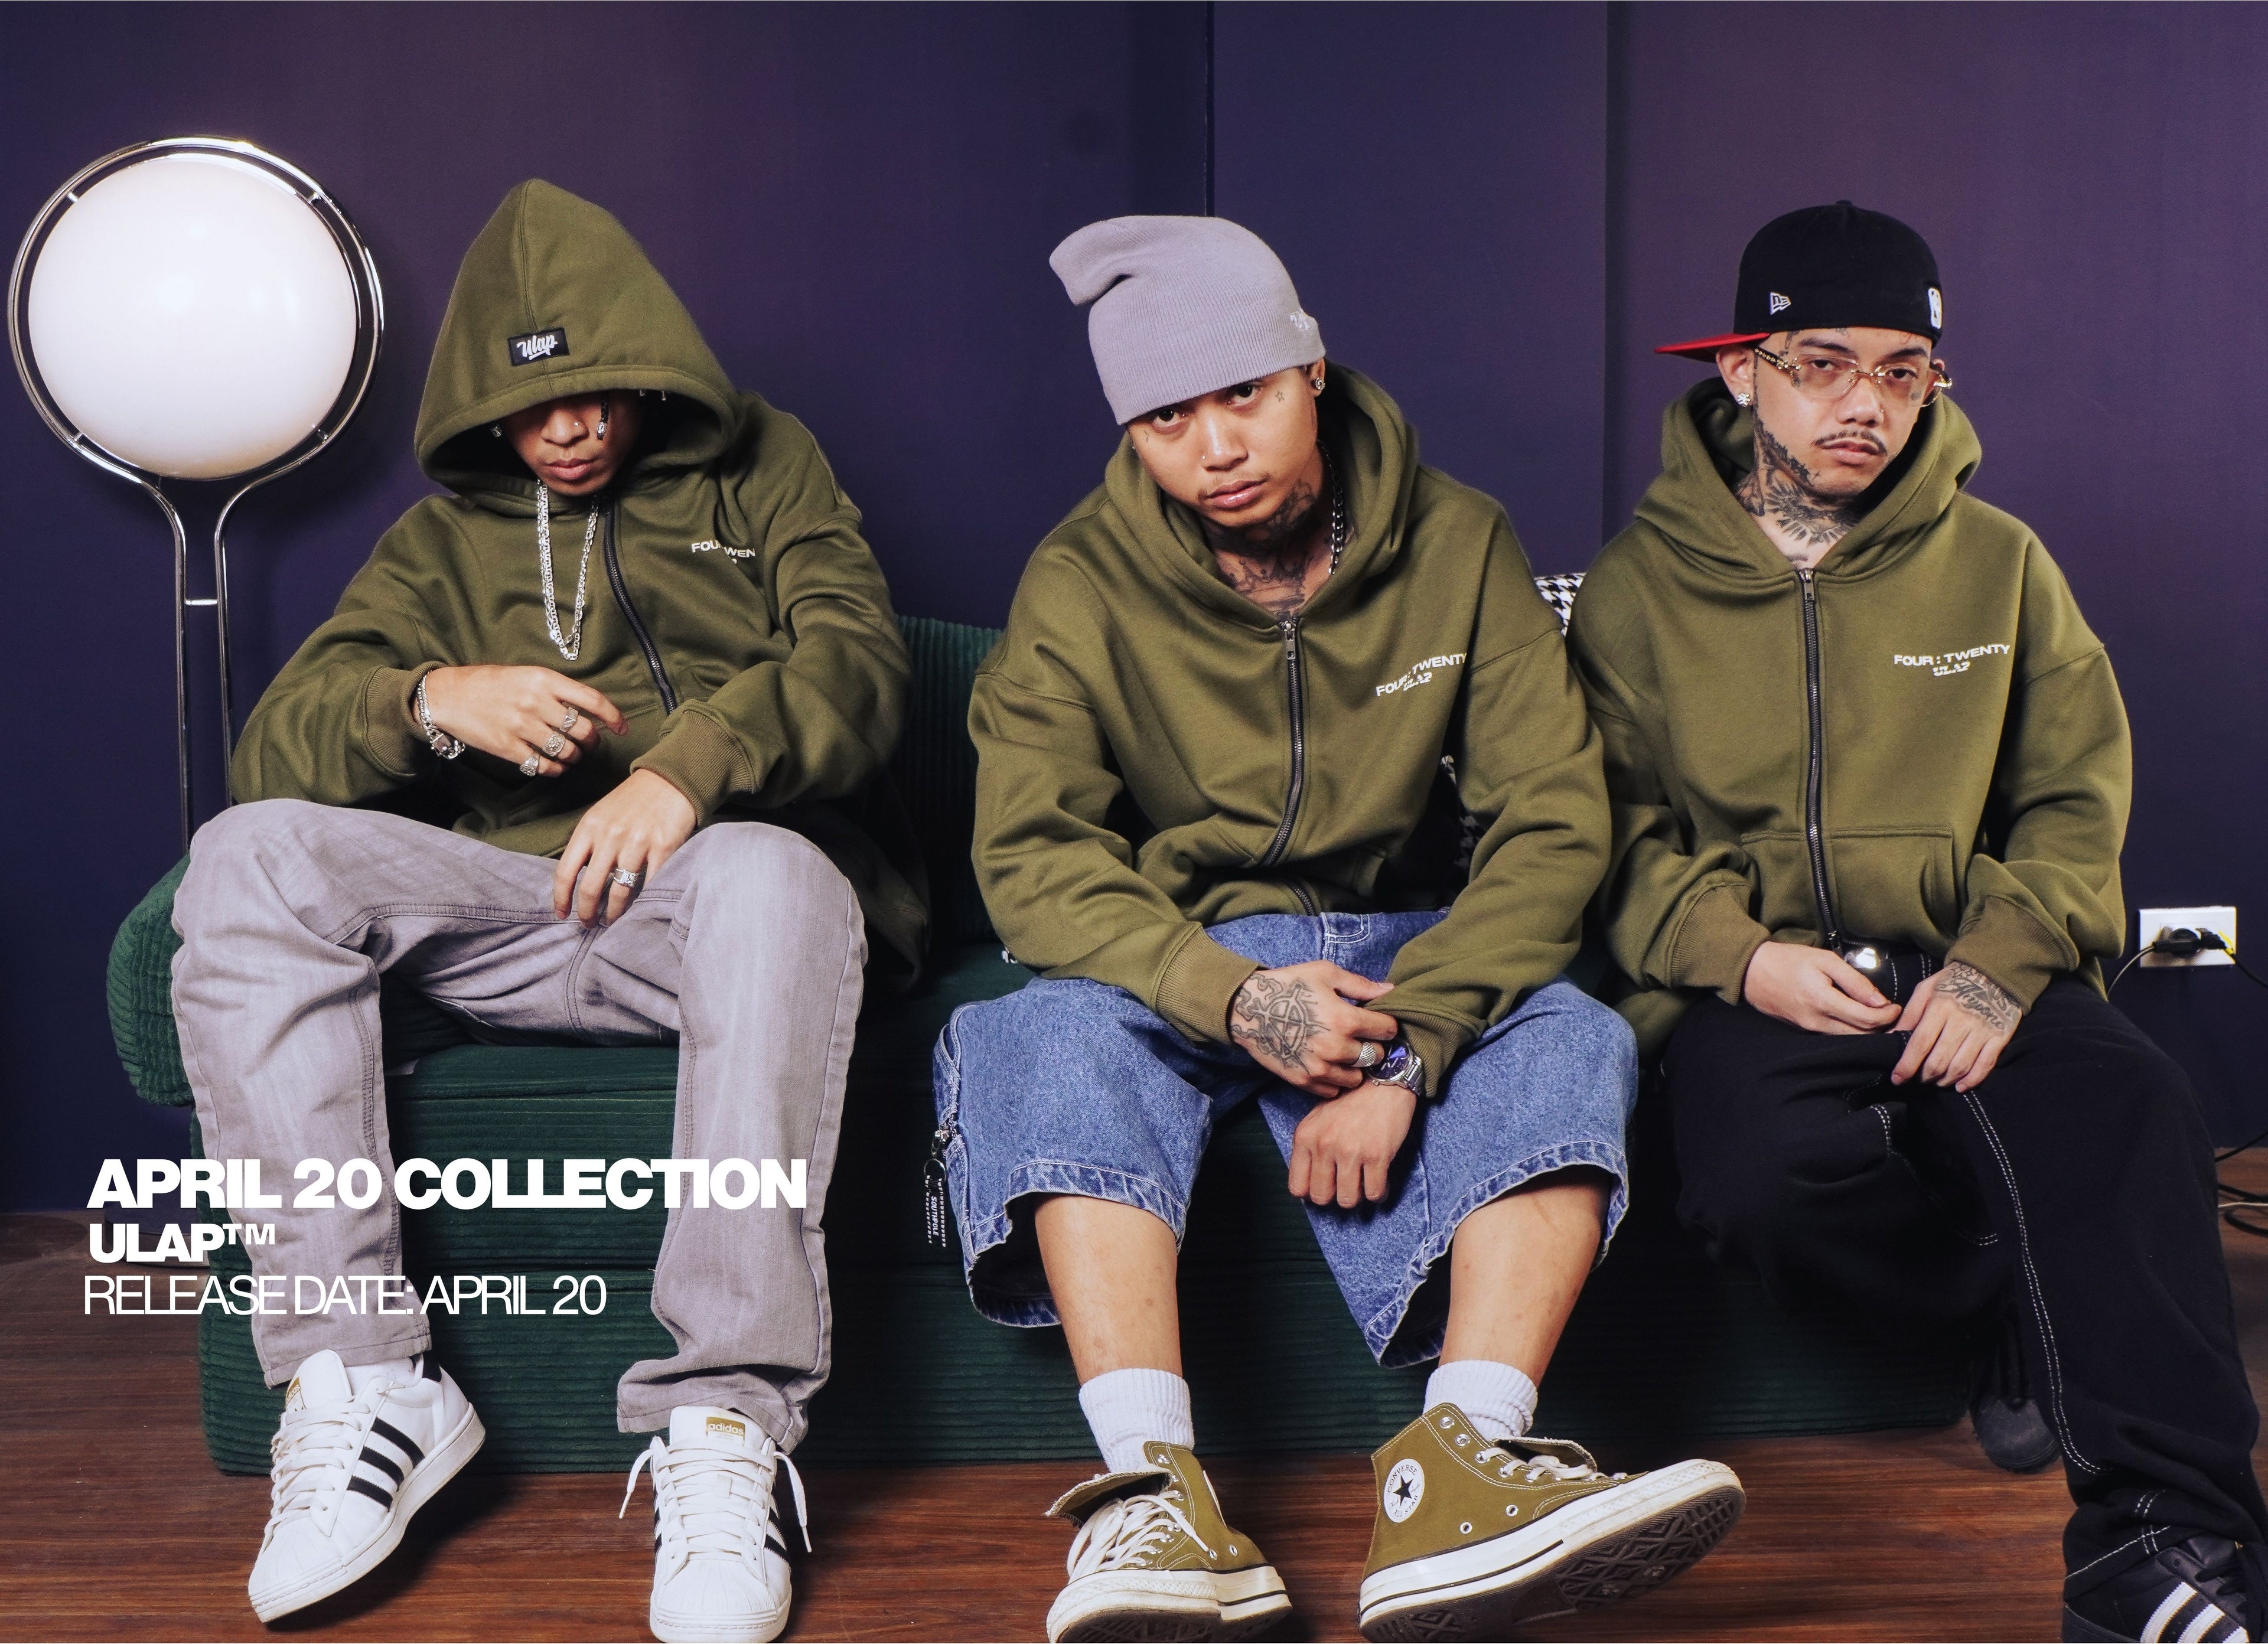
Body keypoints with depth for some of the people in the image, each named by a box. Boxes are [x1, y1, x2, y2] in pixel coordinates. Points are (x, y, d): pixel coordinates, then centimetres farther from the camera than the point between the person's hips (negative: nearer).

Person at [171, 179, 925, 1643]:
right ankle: (363, 1380, -28)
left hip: (714, 889, -3)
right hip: (520, 914, 3)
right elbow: (280, 742, 11)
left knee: (770, 868, -39)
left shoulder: (762, 468, 20)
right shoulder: (444, 538, 25)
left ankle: (729, 1426, -41)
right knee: (252, 857, -22)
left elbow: (858, 661, 1)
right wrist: (435, 699, -11)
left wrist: (692, 764, -19)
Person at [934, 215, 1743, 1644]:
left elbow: (1552, 822, -10)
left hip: (1400, 948, 1)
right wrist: (1234, 999, -30)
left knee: (1571, 1041, -29)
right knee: (1067, 1042, -34)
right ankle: (1155, 1494, -43)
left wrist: (1407, 1043, -24)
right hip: (1170, 960, -1)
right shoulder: (1081, 584, -7)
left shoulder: (1459, 546, -5)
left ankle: (1462, 1475, -42)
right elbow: (1032, 856, -13)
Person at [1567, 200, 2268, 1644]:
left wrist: (2004, 961, -10)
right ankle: (2082, 1330, -10)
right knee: (1767, 1183, -35)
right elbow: (1611, 826, 7)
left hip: (1971, 972, 1)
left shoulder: (2001, 565, 13)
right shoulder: (1640, 586, 8)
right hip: (1756, 991, -1)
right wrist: (1738, 956, -11)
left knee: (2131, 1112, -32)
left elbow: (2078, 800, 10)